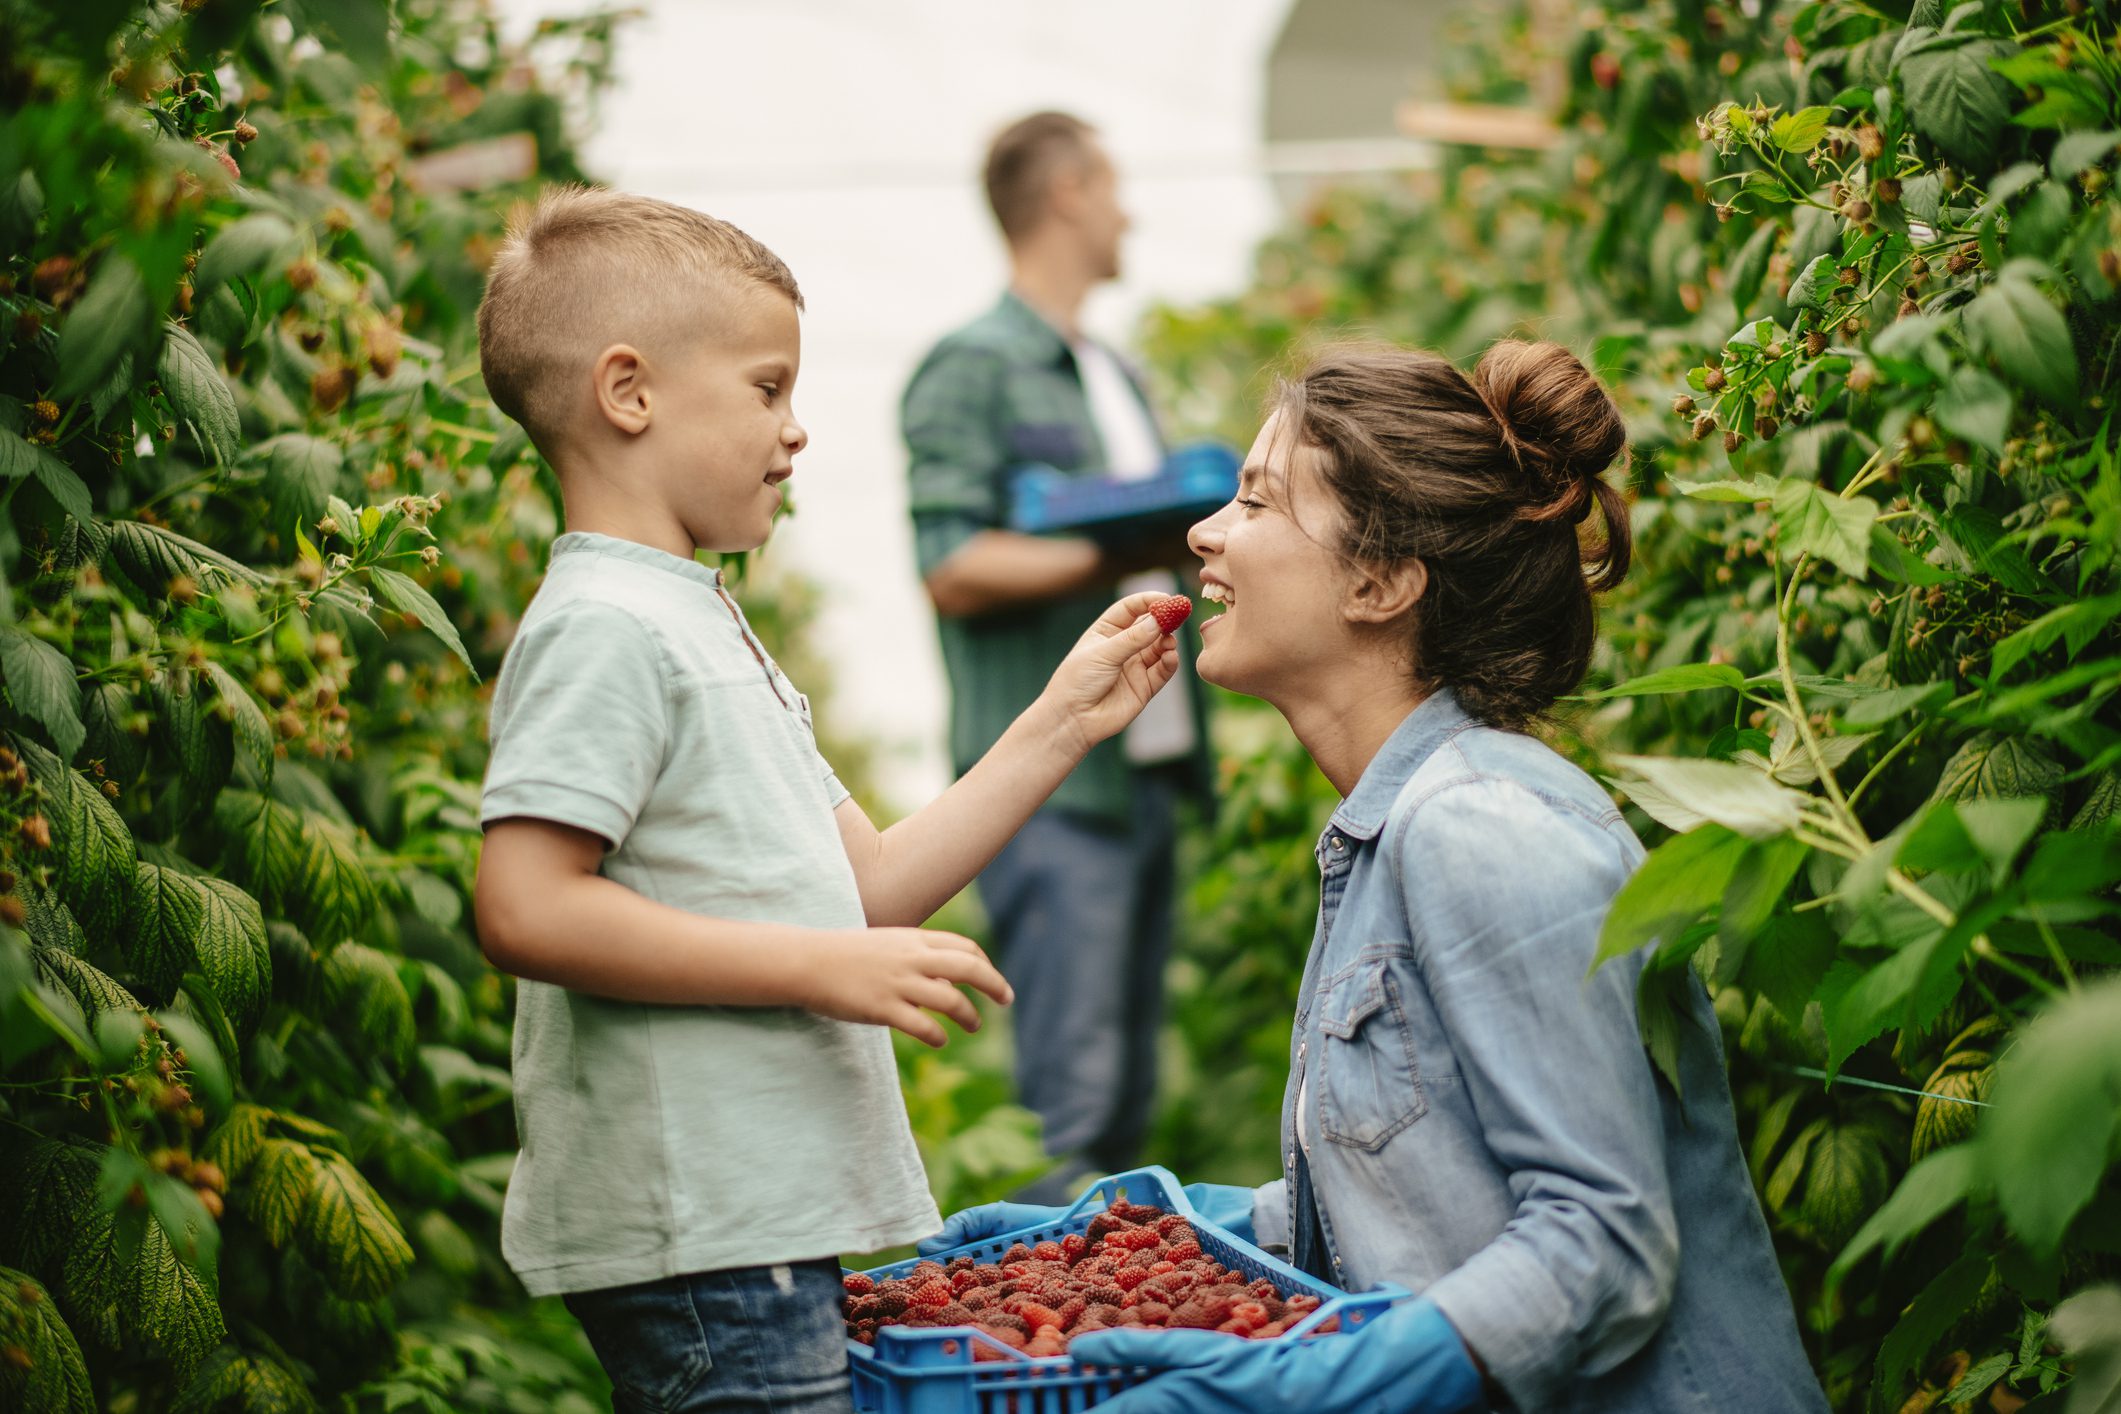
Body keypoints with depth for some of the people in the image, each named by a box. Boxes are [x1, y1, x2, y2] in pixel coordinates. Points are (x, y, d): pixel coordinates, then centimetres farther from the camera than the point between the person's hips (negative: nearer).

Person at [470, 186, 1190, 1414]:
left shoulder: (706, 624, 19)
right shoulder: (603, 626, -13)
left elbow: (868, 886, 18)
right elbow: (525, 910, -24)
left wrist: (1063, 725, 14)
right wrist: (819, 967, -22)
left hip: (766, 1222, 10)